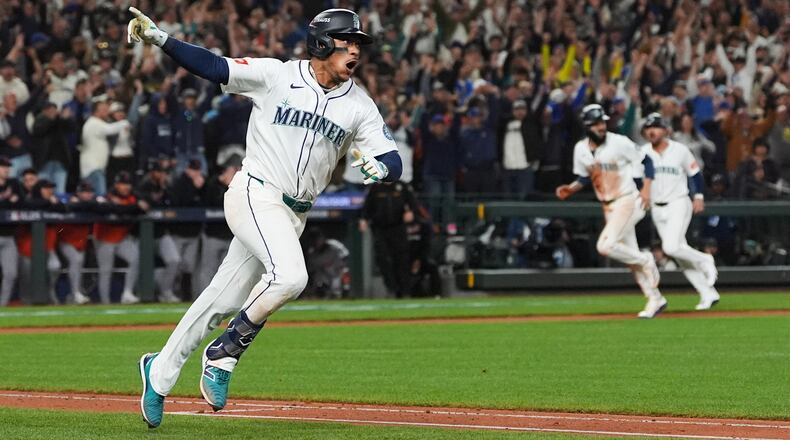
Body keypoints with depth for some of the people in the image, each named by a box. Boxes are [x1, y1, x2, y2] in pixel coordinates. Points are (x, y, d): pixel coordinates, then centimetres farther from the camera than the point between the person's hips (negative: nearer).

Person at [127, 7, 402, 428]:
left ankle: (160, 372, 23)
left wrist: (380, 167, -23)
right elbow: (214, 67, -8)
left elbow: (393, 161, 2)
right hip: (256, 195, -5)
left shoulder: (360, 105, 5)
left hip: (294, 215, 5)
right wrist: (160, 39, -22)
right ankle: (225, 355, -8)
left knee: (224, 302, 8)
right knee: (289, 276, -27)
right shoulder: (275, 76, -5)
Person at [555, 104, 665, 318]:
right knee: (629, 254, 9)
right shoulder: (581, 150, 1)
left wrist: (646, 188, -15)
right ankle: (655, 299, 19)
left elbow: (646, 161, -4)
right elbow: (584, 178, 15)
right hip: (608, 207, 6)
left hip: (628, 202, -6)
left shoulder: (619, 142, -14)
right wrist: (570, 189, -4)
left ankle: (645, 260, 3)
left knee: (605, 246, -21)